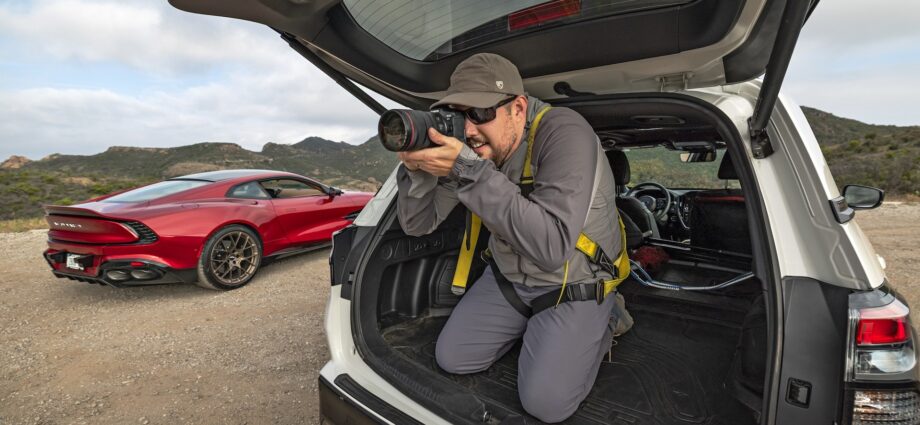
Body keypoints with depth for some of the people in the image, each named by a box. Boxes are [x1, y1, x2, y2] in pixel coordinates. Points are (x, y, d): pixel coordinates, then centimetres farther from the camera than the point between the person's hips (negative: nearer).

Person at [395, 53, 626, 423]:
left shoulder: (564, 133, -29)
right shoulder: (467, 145, -11)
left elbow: (552, 247, -41)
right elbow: (417, 224, -6)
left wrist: (467, 171, -42)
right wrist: (417, 170, -28)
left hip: (574, 285, -5)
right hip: (508, 276, 6)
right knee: (451, 358, 3)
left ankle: (601, 322, 12)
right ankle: (527, 323, 25)